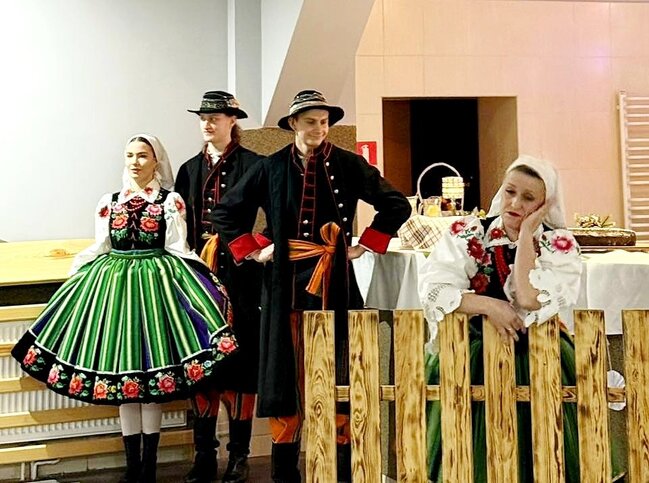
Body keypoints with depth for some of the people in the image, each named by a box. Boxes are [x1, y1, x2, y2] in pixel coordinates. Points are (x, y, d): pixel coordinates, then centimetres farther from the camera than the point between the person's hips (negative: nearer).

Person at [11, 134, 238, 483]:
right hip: (112, 283, 3)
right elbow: (97, 251, 14)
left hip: (155, 281, -3)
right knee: (121, 371, 5)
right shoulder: (108, 203, 12)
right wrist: (73, 277, 8)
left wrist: (200, 277, -13)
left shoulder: (171, 201, 3)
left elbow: (177, 250, 0)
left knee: (151, 369, -2)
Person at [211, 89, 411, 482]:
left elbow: (397, 205, 4)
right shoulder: (271, 168, 5)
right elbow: (225, 212, 13)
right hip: (286, 280, 1)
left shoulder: (349, 165, 1)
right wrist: (253, 251, 5)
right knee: (287, 369, 5)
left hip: (334, 279, -1)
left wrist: (364, 245, 0)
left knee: (336, 369, 2)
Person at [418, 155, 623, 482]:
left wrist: (526, 233, -14)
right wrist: (488, 305, -22)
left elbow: (530, 300, -19)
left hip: (538, 358, 0)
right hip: (470, 356, 0)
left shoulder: (559, 245, -2)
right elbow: (432, 289, -12)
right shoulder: (467, 233, -1)